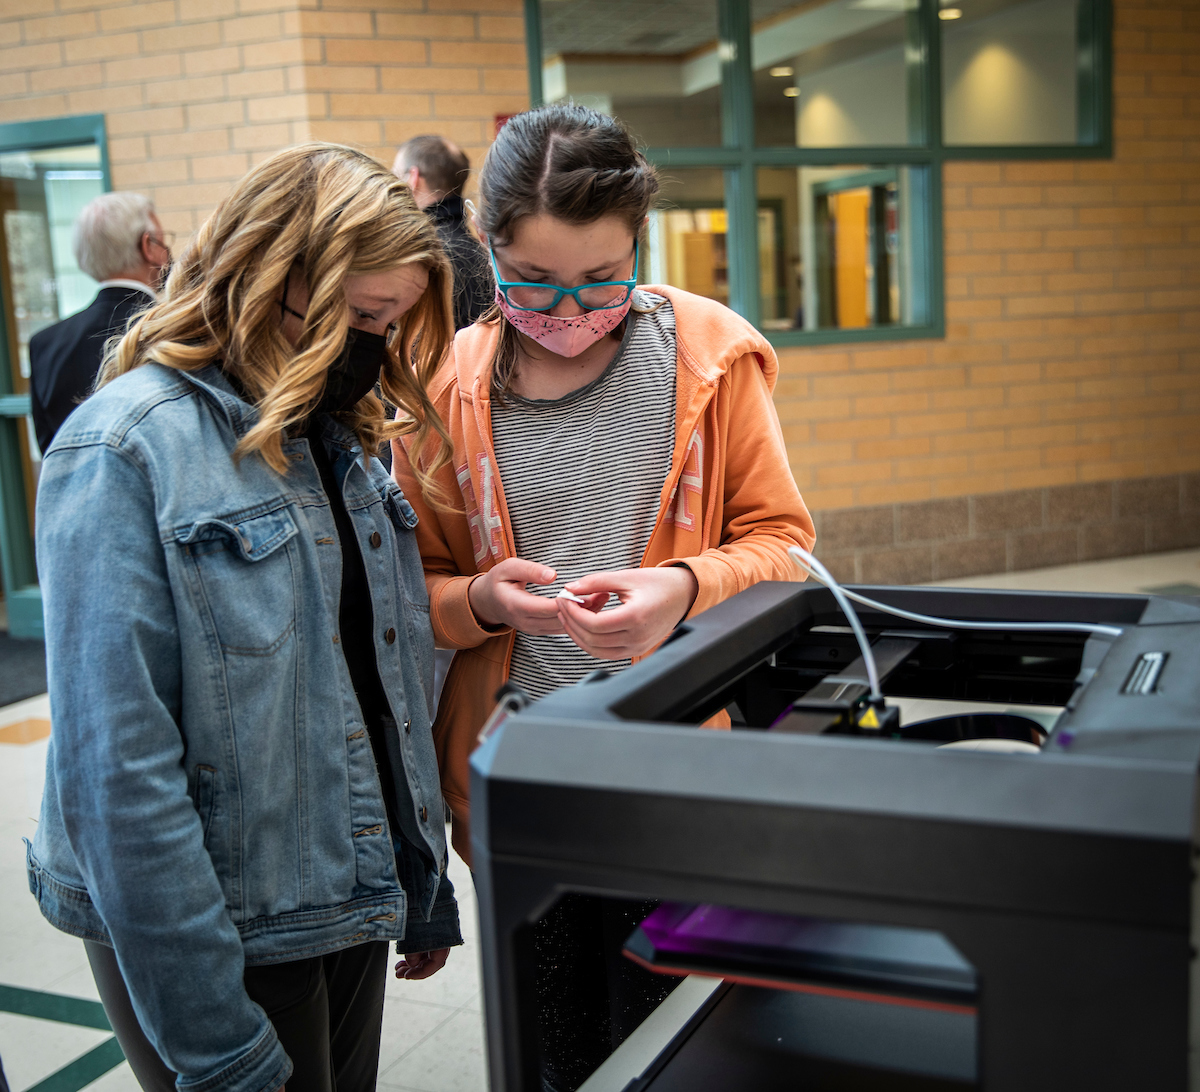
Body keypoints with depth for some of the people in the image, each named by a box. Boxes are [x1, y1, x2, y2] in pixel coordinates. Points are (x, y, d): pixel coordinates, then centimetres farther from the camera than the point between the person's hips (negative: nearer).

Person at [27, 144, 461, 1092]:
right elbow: (117, 770, -21)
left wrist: (426, 893, 15)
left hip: (353, 906, 7)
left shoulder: (340, 441, 6)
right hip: (230, 934, -7)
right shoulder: (126, 451, -17)